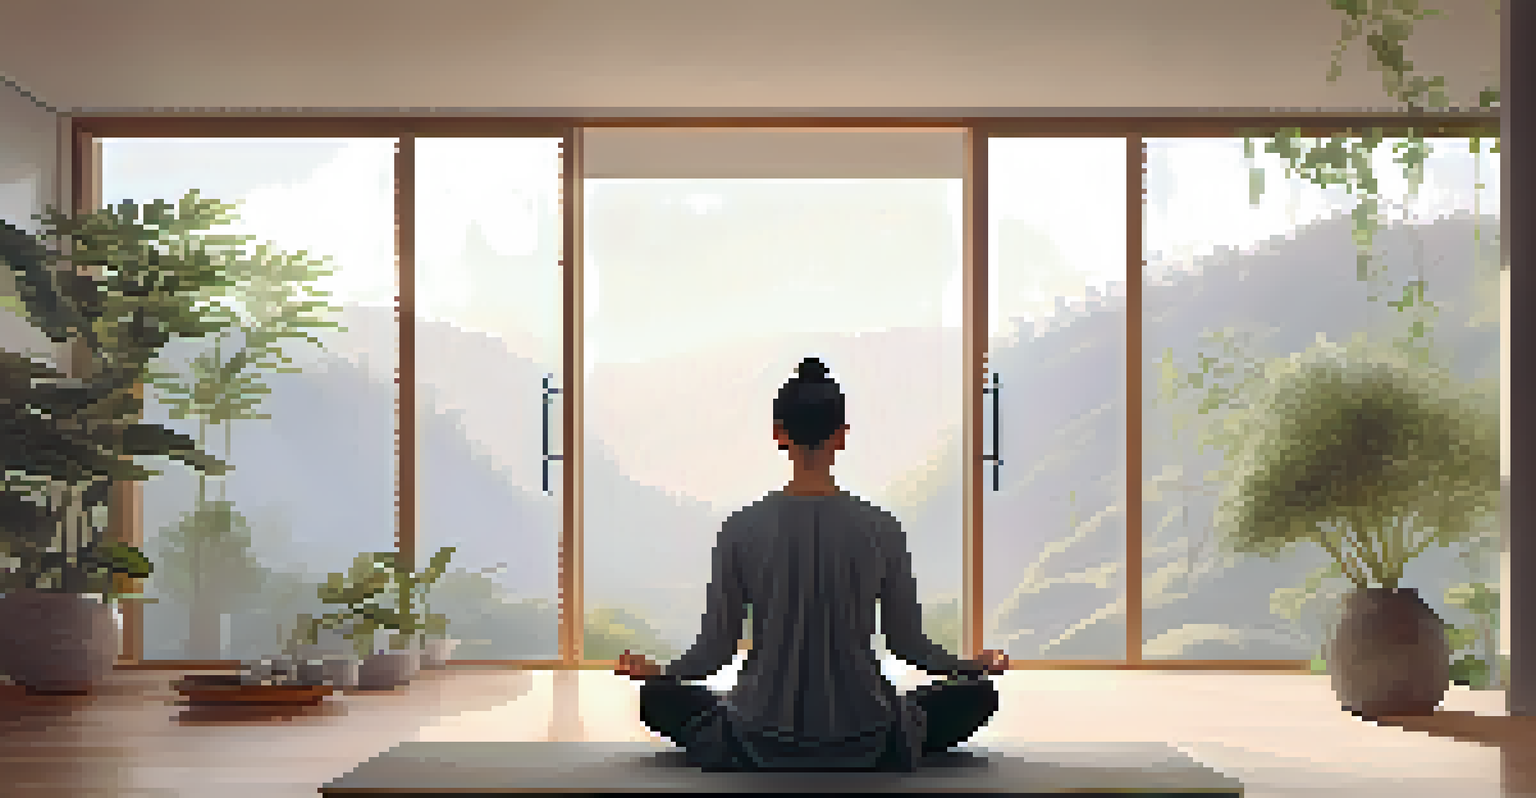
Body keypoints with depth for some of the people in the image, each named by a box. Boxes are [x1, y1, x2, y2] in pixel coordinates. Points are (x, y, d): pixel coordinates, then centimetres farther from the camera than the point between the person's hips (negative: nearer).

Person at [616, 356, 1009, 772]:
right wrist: (975, 665, 21)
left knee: (658, 697, 24)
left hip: (762, 748, 0)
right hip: (865, 747, 0)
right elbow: (907, 642, 1)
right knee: (978, 693, 19)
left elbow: (717, 648, -2)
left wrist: (655, 671, 18)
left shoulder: (740, 530, -8)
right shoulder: (882, 530, -7)